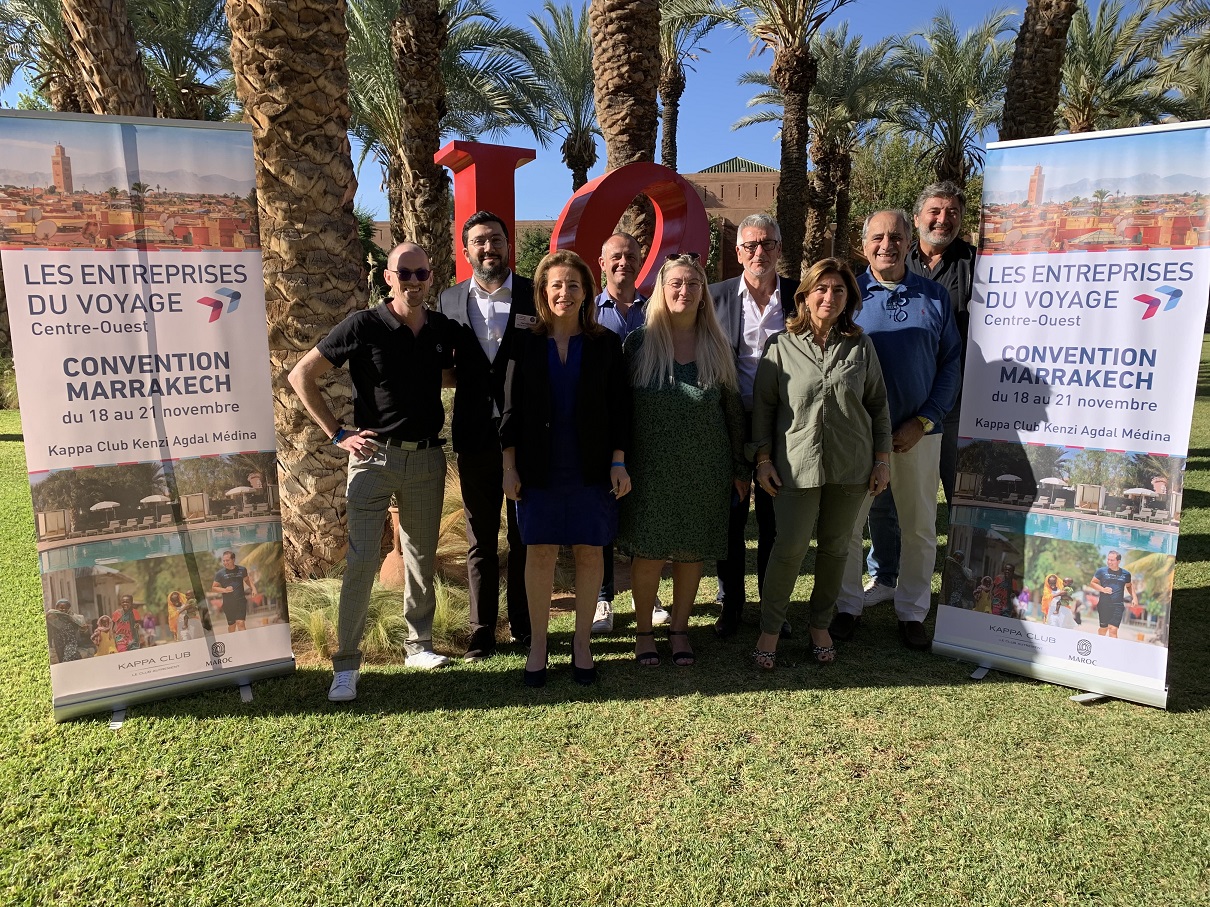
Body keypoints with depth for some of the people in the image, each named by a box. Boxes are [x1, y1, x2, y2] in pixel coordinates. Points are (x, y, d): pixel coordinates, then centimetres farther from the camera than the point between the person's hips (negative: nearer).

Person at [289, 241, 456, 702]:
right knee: (361, 560, -5)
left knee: (422, 557, 13)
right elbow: (301, 376, -4)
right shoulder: (363, 326, -8)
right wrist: (338, 434, -8)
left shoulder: (442, 329, 5)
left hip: (427, 457, 4)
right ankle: (346, 664, 6)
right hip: (374, 456, -4)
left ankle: (419, 645, 29)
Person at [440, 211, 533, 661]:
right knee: (480, 539, 10)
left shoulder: (535, 295, -1)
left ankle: (524, 624, 24)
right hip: (476, 434, 2)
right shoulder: (451, 300, 5)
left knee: (525, 535, 10)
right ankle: (482, 630, 21)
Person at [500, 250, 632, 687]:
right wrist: (509, 466, -1)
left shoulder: (605, 343, 3)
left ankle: (582, 643, 21)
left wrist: (618, 462, -2)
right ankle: (538, 644, 19)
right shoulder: (526, 343, 2)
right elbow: (511, 408, 2)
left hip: (592, 468, 0)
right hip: (539, 468, 0)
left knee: (589, 552, 6)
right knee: (539, 553, 4)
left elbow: (618, 407, 3)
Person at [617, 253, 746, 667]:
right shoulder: (638, 342, -2)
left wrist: (740, 468, 7)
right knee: (648, 552, 4)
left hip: (705, 469, 2)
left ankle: (680, 629, 29)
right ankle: (643, 630, 24)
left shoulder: (718, 346, 4)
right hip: (651, 467, -2)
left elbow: (733, 408, 7)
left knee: (692, 551, 10)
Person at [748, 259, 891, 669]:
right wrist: (763, 459, -2)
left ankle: (820, 624, 29)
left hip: (851, 466, 2)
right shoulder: (781, 346, -1)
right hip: (797, 465, -2)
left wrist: (882, 459, 5)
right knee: (789, 548, -2)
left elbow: (878, 405, 9)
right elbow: (763, 404, 2)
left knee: (835, 547, 11)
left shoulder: (861, 346, 4)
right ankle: (770, 628, 15)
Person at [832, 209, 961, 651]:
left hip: (918, 432, 1)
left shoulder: (934, 296, 5)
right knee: (847, 522, 6)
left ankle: (912, 613, 25)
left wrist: (923, 421, -7)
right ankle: (848, 606, 23)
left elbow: (951, 364, 4)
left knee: (920, 527, 9)